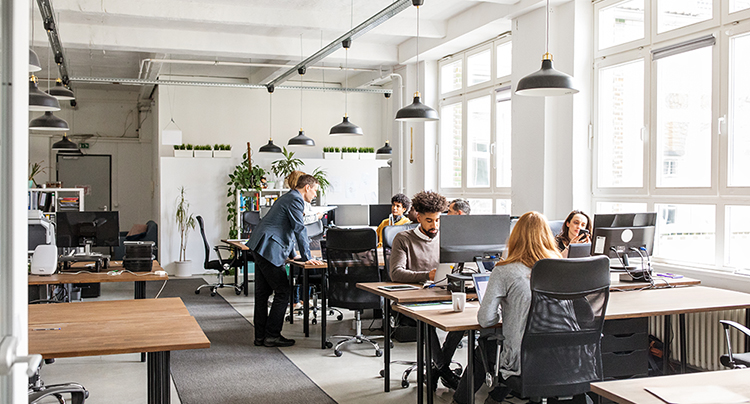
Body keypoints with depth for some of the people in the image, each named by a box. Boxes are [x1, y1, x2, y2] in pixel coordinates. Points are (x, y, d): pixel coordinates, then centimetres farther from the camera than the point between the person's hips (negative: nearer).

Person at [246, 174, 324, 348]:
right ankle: (272, 335, -1)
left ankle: (260, 336, 16)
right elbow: (299, 229, -16)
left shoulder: (288, 197, 23)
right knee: (283, 291, -5)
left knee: (263, 293, 11)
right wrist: (307, 257, -12)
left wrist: (292, 254, 31)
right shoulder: (295, 200, -10)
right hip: (269, 249, -11)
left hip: (260, 248, 11)